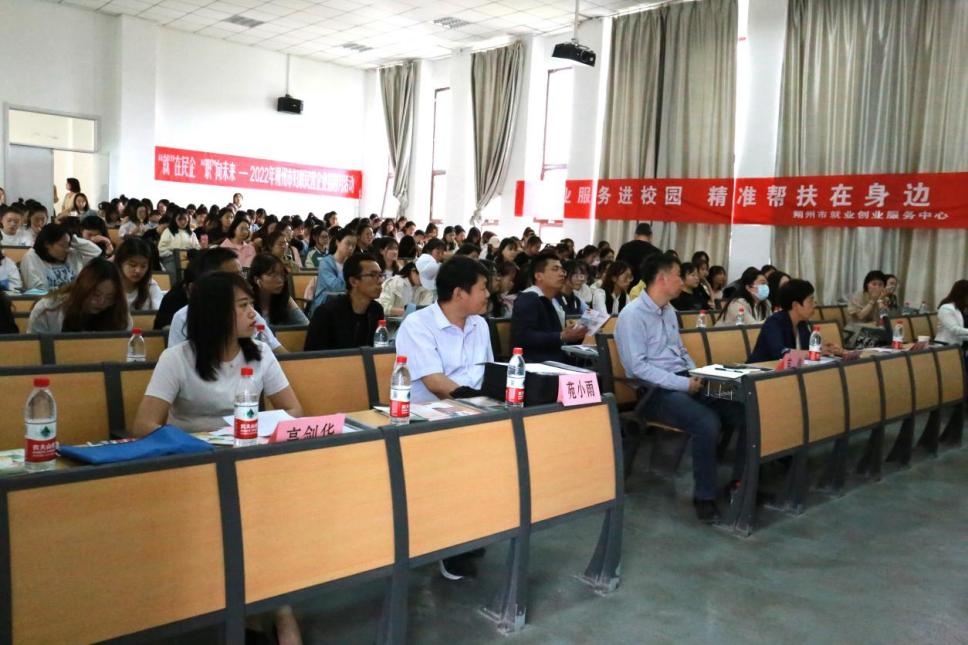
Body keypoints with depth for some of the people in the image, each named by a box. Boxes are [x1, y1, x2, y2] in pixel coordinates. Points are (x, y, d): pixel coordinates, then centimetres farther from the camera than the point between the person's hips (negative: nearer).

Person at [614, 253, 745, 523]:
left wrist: (697, 377, 5)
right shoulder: (632, 315, -11)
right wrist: (684, 384, -20)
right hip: (655, 391, -8)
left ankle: (741, 482, 7)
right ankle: (704, 496, -14)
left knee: (745, 412, -9)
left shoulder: (669, 311, 16)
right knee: (707, 422, -32)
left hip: (683, 383, 8)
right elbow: (638, 366, -19)